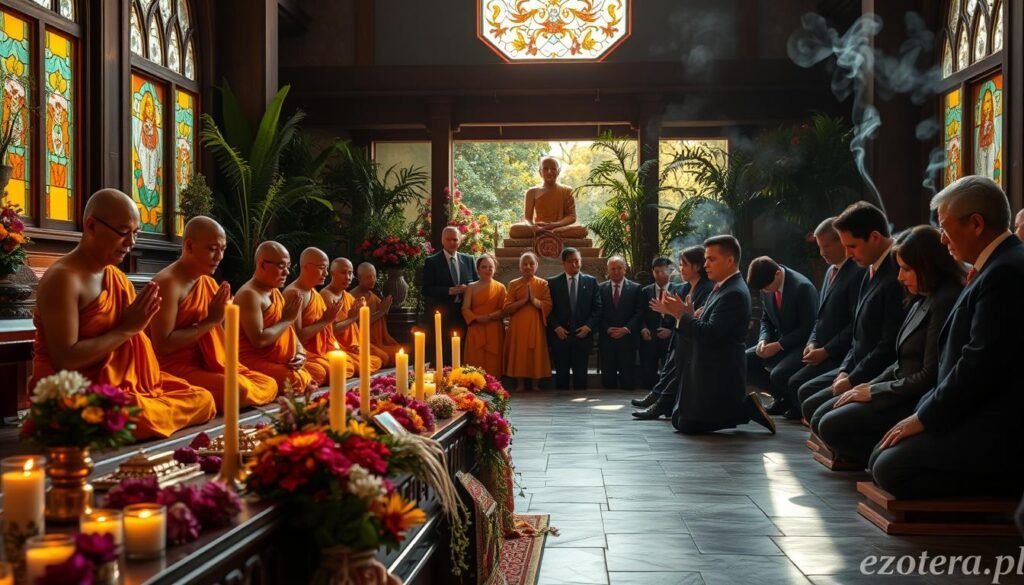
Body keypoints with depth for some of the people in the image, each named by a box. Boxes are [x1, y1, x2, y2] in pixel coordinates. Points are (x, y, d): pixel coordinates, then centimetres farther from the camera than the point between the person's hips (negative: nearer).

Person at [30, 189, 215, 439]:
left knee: (202, 400, -1)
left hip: (121, 383, 8)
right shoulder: (63, 279, -15)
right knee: (140, 417, -35)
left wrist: (139, 321, -9)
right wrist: (126, 329, -18)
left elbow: (134, 344, 13)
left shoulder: (118, 277, 11)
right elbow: (64, 360, -22)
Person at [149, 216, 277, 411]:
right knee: (238, 389, -29)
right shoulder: (168, 283, -15)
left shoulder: (210, 284, 12)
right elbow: (163, 346, -21)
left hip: (205, 365, 9)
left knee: (268, 385, 2)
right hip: (174, 368, -9)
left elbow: (219, 337, 18)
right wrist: (210, 321, -17)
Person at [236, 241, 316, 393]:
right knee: (297, 383, -30)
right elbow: (259, 340, -23)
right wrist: (287, 319, -13)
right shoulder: (249, 295, -15)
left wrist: (300, 353, -1)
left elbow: (289, 330, 19)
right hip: (255, 362, -10)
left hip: (282, 363, 10)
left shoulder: (276, 292, 16)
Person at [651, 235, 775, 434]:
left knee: (688, 425, -5)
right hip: (710, 371, 10)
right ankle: (743, 406, 17)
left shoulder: (734, 293, -20)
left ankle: (746, 407, 1)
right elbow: (703, 330, 13)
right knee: (679, 421, 16)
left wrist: (682, 314, -19)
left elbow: (710, 333, -29)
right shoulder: (724, 288, 12)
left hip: (719, 375, -10)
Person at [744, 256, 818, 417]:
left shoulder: (802, 287, -22)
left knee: (778, 374, -32)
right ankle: (783, 396, 5)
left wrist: (779, 345, -22)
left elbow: (808, 327, -20)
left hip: (802, 344, -8)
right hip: (779, 342, 8)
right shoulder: (767, 287, -1)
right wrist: (763, 340, -9)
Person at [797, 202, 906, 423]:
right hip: (858, 367, 10)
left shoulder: (897, 275, -24)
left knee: (813, 406, -15)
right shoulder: (873, 270, 8)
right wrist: (846, 369, 5)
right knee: (805, 392, 13)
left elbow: (890, 345, -24)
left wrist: (853, 380, -16)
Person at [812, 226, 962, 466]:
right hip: (902, 392, 10)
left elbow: (929, 377, -21)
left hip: (919, 402, -10)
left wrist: (874, 391, -14)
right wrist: (870, 385, 1)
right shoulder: (922, 301, 13)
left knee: (831, 426, -18)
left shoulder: (944, 302, -18)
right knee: (821, 418, 5)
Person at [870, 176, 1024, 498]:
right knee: (882, 457, 5)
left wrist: (924, 418, -13)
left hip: (997, 431, -10)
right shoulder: (997, 267, 14)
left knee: (891, 468, -18)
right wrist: (925, 412, 8)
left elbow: (981, 365, -22)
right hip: (979, 415, 10)